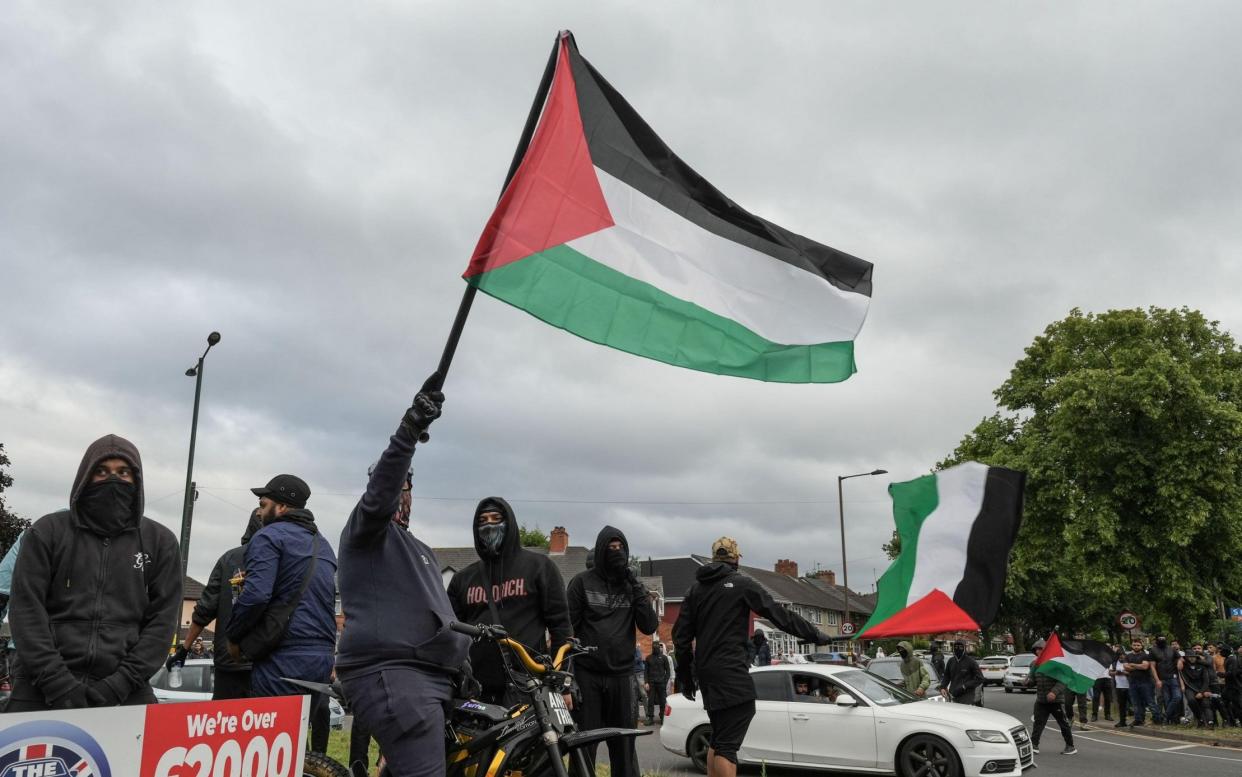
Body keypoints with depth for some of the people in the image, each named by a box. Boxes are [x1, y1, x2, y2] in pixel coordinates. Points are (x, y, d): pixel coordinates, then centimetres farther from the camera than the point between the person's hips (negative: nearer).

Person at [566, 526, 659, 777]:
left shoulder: (632, 585, 10)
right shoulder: (583, 582, 2)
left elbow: (649, 627, 1)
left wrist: (637, 589, -8)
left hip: (622, 675, 2)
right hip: (586, 674, -2)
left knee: (624, 743, 7)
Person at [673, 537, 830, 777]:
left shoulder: (695, 588, 13)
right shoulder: (741, 584, -4)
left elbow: (681, 636, 12)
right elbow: (779, 615, -6)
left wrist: (685, 676, 17)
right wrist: (815, 635, 2)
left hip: (705, 673, 7)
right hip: (731, 673, -7)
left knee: (717, 740, 18)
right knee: (727, 744, -10)